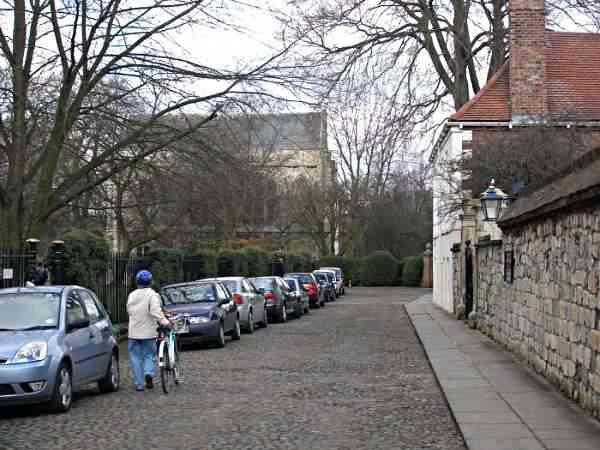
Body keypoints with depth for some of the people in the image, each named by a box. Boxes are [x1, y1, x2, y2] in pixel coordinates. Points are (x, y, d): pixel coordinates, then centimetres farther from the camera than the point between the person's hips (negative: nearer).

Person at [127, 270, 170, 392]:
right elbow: (155, 310, -22)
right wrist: (164, 321, -31)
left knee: (136, 358, 8)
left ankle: (139, 384, 6)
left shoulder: (131, 295, 9)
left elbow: (129, 311, 15)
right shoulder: (152, 295, -6)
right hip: (148, 332, -3)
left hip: (133, 333, 3)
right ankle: (149, 373, -14)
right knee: (150, 355, 11)